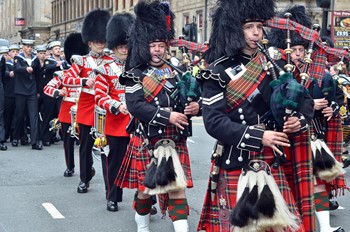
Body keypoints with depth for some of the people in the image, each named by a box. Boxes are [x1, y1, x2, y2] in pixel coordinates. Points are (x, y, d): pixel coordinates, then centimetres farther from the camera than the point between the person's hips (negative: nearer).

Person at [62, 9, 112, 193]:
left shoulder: (111, 61, 7)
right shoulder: (81, 61, 1)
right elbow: (66, 79, -10)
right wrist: (84, 81, -25)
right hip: (87, 108, -1)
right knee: (86, 145, 5)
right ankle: (85, 178, 17)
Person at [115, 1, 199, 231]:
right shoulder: (136, 75, -6)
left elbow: (191, 98, 11)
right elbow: (134, 106, -19)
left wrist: (195, 106, -13)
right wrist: (167, 115, -25)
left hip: (175, 141, 3)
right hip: (147, 141, -3)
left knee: (178, 187, -2)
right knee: (146, 187, 10)